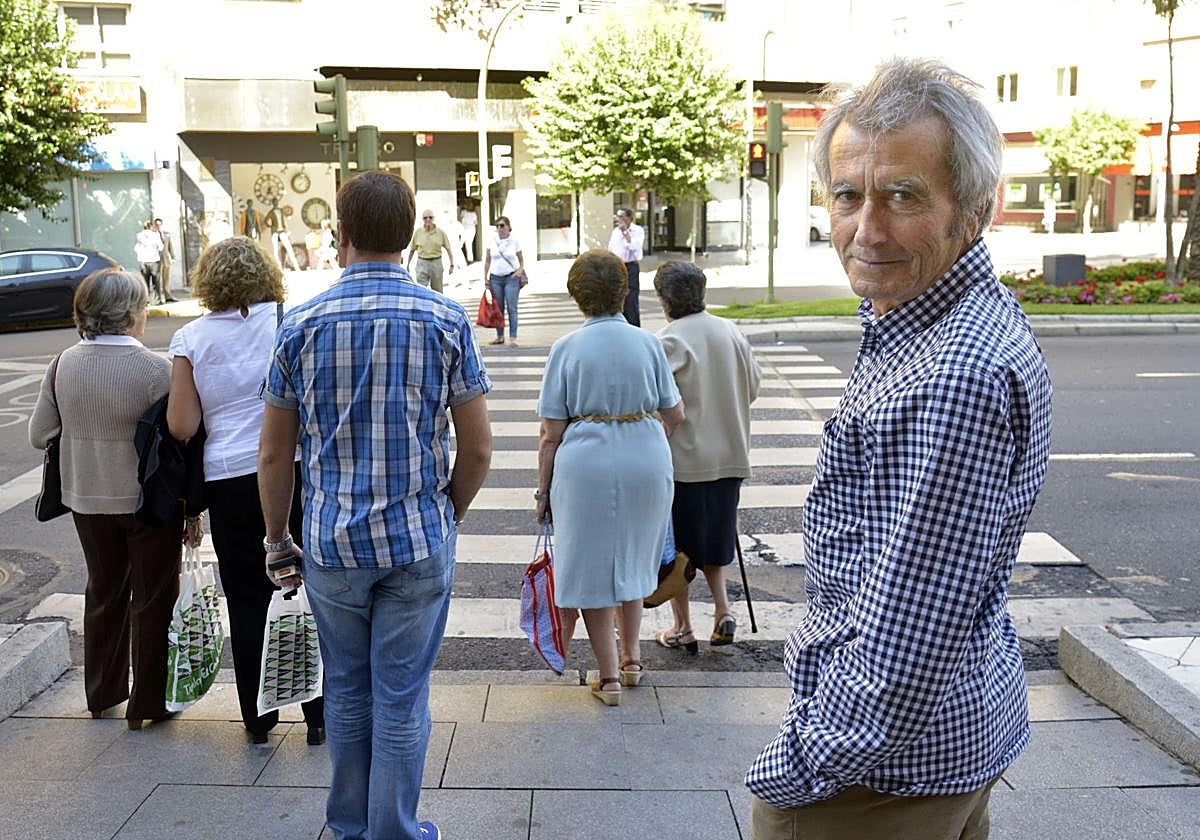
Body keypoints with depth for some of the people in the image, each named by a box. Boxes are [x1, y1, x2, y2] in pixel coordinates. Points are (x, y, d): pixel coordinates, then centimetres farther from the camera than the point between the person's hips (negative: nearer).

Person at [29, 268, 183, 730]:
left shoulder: (63, 365, -4)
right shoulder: (155, 368, -20)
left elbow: (40, 434, 2)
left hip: (87, 500, 5)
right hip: (147, 499, -5)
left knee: (103, 592, 22)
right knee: (151, 598, 10)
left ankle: (102, 693, 35)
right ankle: (145, 704, 18)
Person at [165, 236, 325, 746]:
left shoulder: (190, 338, 0)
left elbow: (180, 426, -3)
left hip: (229, 480, 1)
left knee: (248, 600, 12)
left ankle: (258, 718, 21)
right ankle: (320, 713, 14)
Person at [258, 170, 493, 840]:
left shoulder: (302, 324, -2)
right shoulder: (447, 320, -6)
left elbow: (275, 453, 2)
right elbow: (477, 447, -3)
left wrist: (277, 540, 14)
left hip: (331, 541, 2)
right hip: (419, 541, -2)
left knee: (347, 690, 18)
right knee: (403, 698, 8)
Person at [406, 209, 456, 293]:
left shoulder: (441, 232, -2)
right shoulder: (417, 232, 0)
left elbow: (448, 249, 2)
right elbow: (412, 250, 9)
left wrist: (452, 265, -4)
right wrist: (408, 265, 11)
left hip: (436, 263, 0)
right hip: (422, 263, 0)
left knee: (437, 292, 10)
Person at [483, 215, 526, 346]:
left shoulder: (514, 241, 0)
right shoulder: (492, 241, 4)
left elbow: (521, 259, 8)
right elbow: (487, 260, 11)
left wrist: (520, 270, -11)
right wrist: (485, 278, 6)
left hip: (511, 277, -3)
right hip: (496, 278, 3)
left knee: (511, 308, -8)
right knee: (498, 309, 7)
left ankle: (513, 338, -8)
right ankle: (500, 336, 16)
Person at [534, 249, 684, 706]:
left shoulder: (567, 348, -6)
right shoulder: (648, 343, 1)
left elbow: (551, 433, -7)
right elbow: (675, 415, 7)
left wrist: (543, 491, 2)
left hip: (586, 463, -3)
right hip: (647, 460, 3)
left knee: (591, 566, 9)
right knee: (631, 559, 22)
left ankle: (609, 675, 12)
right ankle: (632, 657, 33)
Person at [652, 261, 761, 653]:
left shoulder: (670, 340, -17)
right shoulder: (730, 331, 2)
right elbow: (754, 385, 10)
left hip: (682, 458, -5)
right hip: (729, 456, 6)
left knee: (675, 544, 9)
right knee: (713, 537, 23)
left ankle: (682, 628, 17)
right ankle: (723, 609, 11)